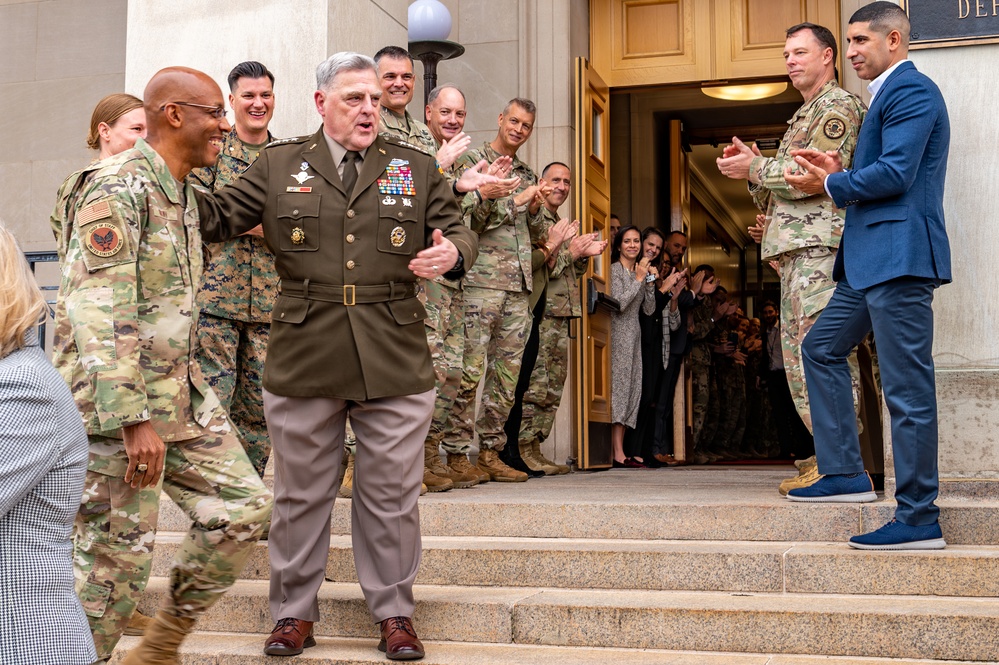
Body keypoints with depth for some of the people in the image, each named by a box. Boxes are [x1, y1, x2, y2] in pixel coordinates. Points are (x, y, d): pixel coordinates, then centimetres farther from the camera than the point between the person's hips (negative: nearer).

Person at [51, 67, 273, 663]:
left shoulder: (181, 192, 14)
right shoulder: (118, 189, -16)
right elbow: (98, 313, -24)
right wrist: (134, 420, -26)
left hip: (182, 394, 9)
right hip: (117, 407, -9)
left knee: (245, 507, 7)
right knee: (117, 559, -3)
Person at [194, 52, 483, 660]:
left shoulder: (416, 168, 10)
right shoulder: (279, 164, 9)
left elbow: (458, 230, 12)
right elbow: (217, 218, 9)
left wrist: (452, 253, -11)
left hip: (395, 361, 0)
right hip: (303, 357, 0)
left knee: (391, 494, 7)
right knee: (300, 492, 9)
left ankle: (395, 613, 21)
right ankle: (295, 613, 24)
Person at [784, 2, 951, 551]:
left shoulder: (911, 90, -10)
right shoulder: (888, 94, 23)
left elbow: (896, 174, -20)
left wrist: (831, 185, -7)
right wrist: (841, 173, 8)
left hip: (899, 257, -11)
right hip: (872, 259, 11)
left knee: (906, 387, -8)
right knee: (821, 348, 17)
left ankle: (919, 520, -2)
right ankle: (845, 474, 21)